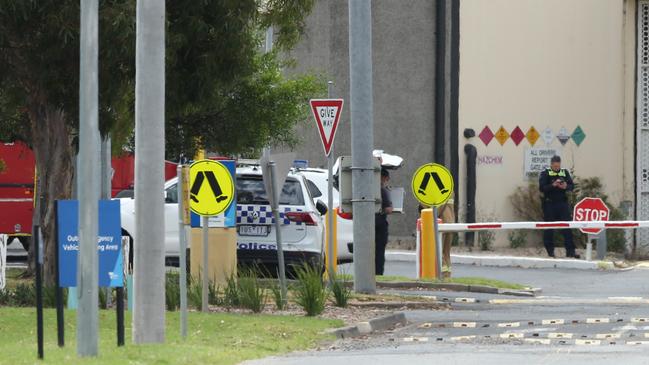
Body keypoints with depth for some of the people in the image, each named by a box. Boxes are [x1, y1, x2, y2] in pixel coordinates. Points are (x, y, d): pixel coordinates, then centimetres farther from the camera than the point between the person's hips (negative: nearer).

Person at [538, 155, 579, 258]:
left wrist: (566, 186, -15)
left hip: (562, 203, 2)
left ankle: (570, 250, -2)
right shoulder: (545, 173, -1)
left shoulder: (565, 172, 9)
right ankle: (550, 251, 11)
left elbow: (572, 186, 6)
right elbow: (542, 188, -10)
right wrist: (553, 185, -23)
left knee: (567, 227, -3)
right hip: (549, 203, -2)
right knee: (549, 229, 2)